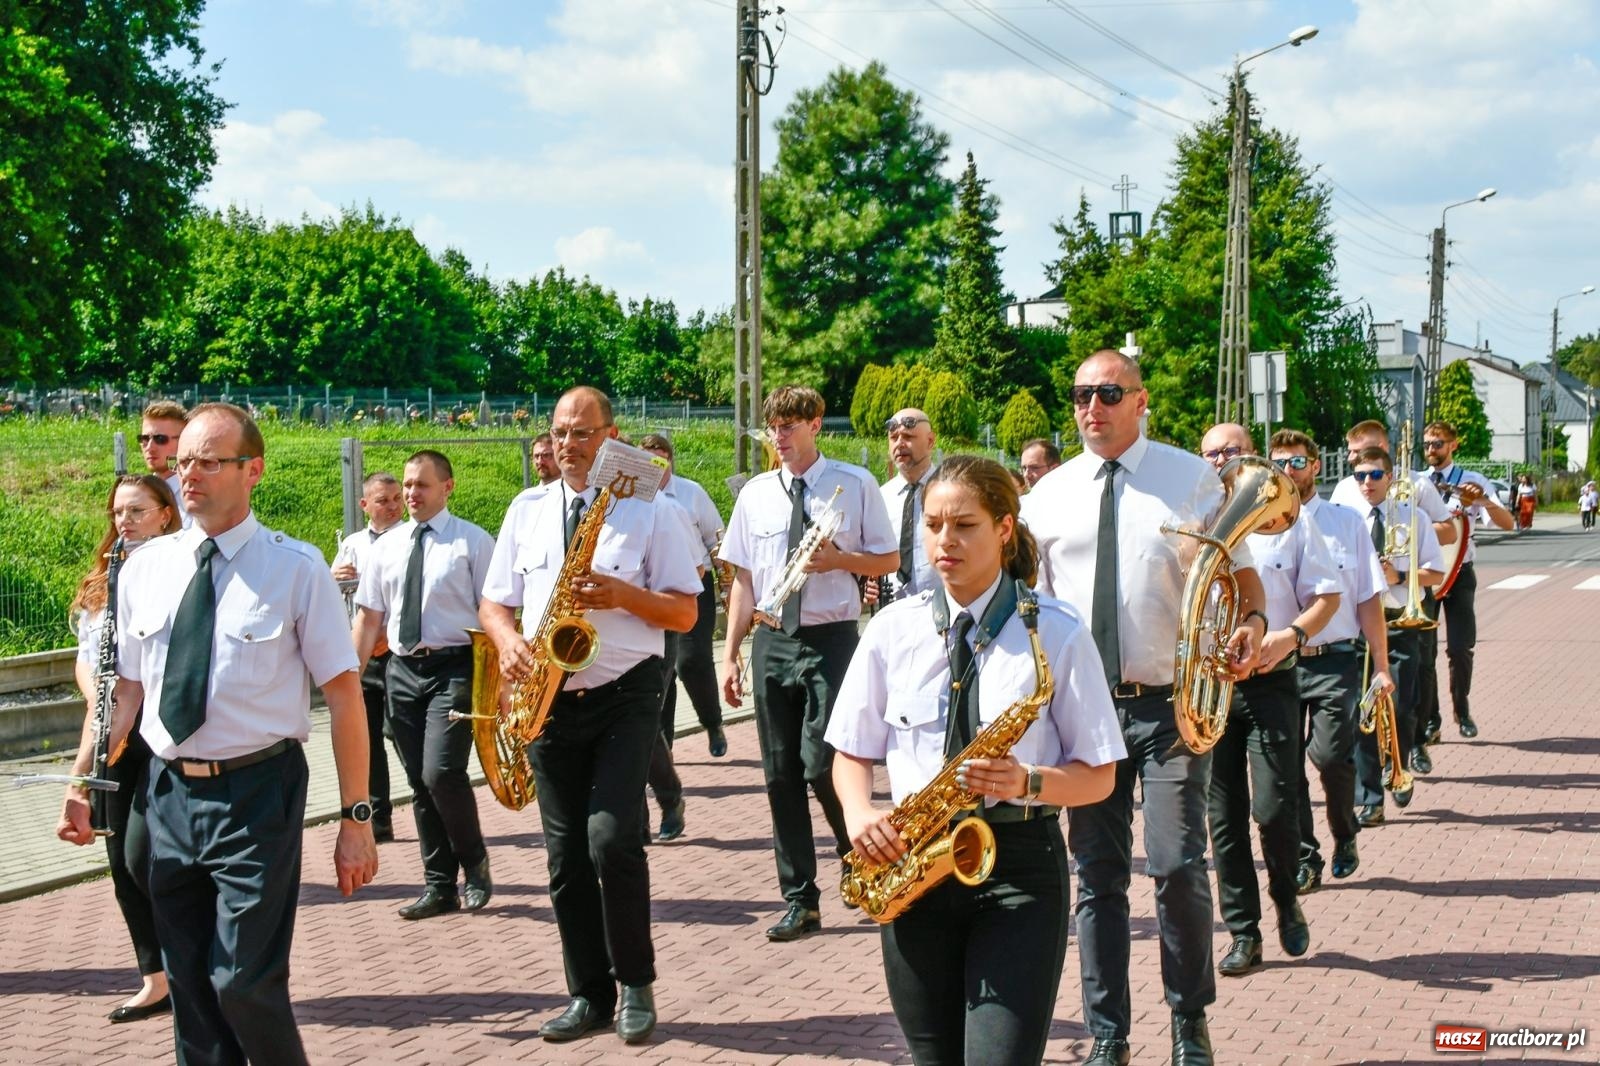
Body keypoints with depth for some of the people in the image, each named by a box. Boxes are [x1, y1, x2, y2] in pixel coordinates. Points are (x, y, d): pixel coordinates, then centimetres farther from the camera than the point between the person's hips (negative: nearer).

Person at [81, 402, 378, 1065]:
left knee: (245, 982, -6)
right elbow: (125, 687, 11)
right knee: (188, 984, 12)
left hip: (257, 795, -4)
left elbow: (343, 695, -7)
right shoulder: (145, 567, 6)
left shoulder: (295, 569, -6)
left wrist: (356, 818, -10)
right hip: (169, 793, 4)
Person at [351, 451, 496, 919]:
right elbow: (369, 617, 13)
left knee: (441, 772, -18)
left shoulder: (473, 542, -3)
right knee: (419, 782, 8)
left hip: (453, 668, -5)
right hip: (402, 670, 5)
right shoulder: (387, 547, 12)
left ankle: (475, 865, 6)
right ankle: (439, 886, 17)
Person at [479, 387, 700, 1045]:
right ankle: (589, 994, 18)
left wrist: (623, 594, -19)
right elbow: (494, 602, 14)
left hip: (625, 694, -4)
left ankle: (636, 985, 2)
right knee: (565, 854, 6)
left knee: (612, 837, -17)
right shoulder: (527, 510, 12)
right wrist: (507, 640, -7)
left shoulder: (650, 509, 0)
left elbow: (684, 612, -2)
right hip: (549, 698, 4)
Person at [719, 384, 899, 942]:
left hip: (830, 639, -4)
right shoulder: (755, 493, 10)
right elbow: (744, 579, 12)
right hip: (771, 641, 4)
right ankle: (800, 902, 14)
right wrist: (730, 654, 6)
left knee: (821, 765, -13)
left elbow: (888, 559, 5)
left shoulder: (854, 484, 0)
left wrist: (838, 560, -14)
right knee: (780, 775, 5)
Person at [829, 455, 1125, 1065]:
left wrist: (1027, 782, -19)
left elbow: (1098, 776, -1)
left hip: (1020, 862, -3)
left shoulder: (1057, 633, -4)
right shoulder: (893, 630, 4)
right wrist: (859, 814, -8)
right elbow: (853, 751, 12)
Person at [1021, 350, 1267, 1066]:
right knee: (1098, 874, 6)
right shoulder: (1049, 495, 9)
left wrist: (1252, 621, -16)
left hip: (1169, 705, -2)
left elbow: (1240, 569, 5)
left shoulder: (1190, 478, 3)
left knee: (1178, 866, -8)